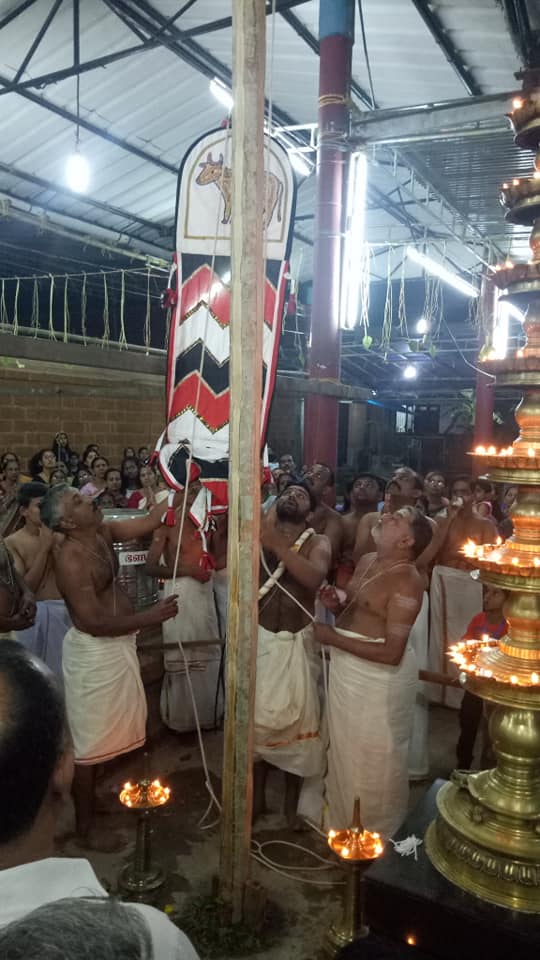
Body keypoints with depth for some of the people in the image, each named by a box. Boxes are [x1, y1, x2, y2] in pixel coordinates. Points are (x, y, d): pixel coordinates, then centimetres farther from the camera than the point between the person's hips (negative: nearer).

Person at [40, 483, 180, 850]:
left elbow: (149, 523, 5)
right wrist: (151, 617, -24)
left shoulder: (103, 533, 0)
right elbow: (94, 623, -27)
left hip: (117, 645, 9)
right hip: (94, 653, -9)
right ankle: (84, 825, 25)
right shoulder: (71, 560, -25)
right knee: (90, 739, 7)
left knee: (108, 731, 24)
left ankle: (94, 797, 45)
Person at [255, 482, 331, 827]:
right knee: (256, 720, 12)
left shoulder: (318, 543, -4)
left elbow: (314, 578, -25)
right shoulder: (259, 532, 4)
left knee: (296, 721, 8)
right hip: (259, 640, 2)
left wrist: (278, 545, -31)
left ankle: (293, 801, 29)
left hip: (297, 644, -1)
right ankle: (258, 795, 32)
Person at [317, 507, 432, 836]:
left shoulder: (407, 581, -23)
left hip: (379, 679, -8)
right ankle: (346, 819, 48)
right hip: (347, 670, 9)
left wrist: (333, 638, -23)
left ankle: (374, 831, 36)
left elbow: (392, 652, -27)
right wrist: (336, 604, -5)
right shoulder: (367, 561, 4)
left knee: (374, 759, 12)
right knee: (345, 751, 24)